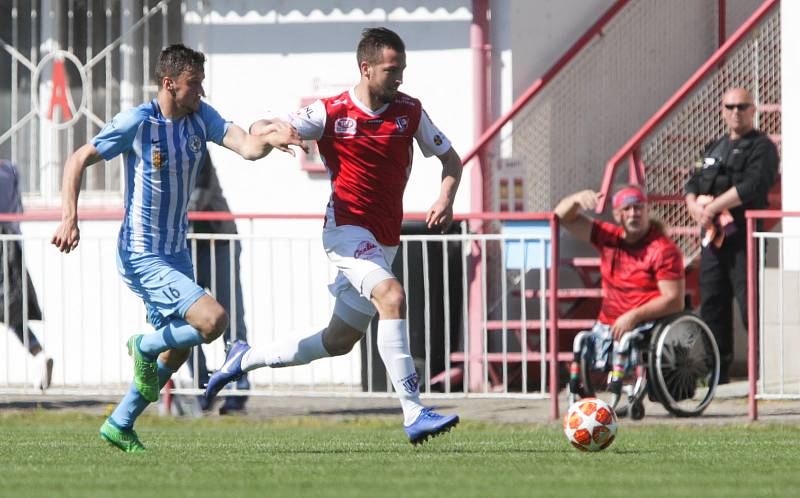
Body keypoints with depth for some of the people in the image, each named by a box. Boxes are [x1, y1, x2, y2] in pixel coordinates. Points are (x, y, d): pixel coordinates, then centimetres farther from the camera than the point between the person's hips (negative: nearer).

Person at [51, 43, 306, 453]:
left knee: (178, 348, 17)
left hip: (176, 251, 8)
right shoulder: (137, 123, -16)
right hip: (142, 257, -8)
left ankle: (119, 425, 31)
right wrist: (69, 218, -19)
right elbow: (78, 161, -8)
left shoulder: (200, 116, 0)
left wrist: (269, 140, -38)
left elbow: (246, 147, -15)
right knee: (212, 320, -22)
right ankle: (146, 346, 5)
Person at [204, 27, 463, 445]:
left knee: (339, 342, 11)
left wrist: (445, 199, -7)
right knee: (392, 297, -30)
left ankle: (245, 360, 33)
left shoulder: (410, 112, 3)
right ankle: (414, 415, -34)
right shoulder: (331, 113, -7)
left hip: (384, 243, 6)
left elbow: (450, 159, 13)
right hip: (347, 230, -6)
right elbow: (259, 129, -5)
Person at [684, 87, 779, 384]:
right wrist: (694, 205, -4)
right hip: (713, 237, 7)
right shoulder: (714, 148, 21)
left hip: (743, 237, -7)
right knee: (712, 303, 8)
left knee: (750, 303, -12)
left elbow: (753, 186, -18)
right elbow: (693, 184, 19)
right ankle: (717, 368, 15)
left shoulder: (762, 147, -3)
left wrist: (713, 207, -16)